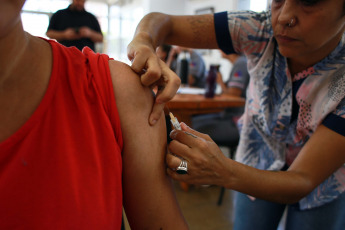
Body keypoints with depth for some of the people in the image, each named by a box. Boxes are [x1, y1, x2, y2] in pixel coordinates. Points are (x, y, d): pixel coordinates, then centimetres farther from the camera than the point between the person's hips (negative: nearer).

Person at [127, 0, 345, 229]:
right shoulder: (261, 30, -27)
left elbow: (302, 182, -33)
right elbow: (164, 22, -27)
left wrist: (224, 172, -51)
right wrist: (144, 41, -51)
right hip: (257, 165, 1)